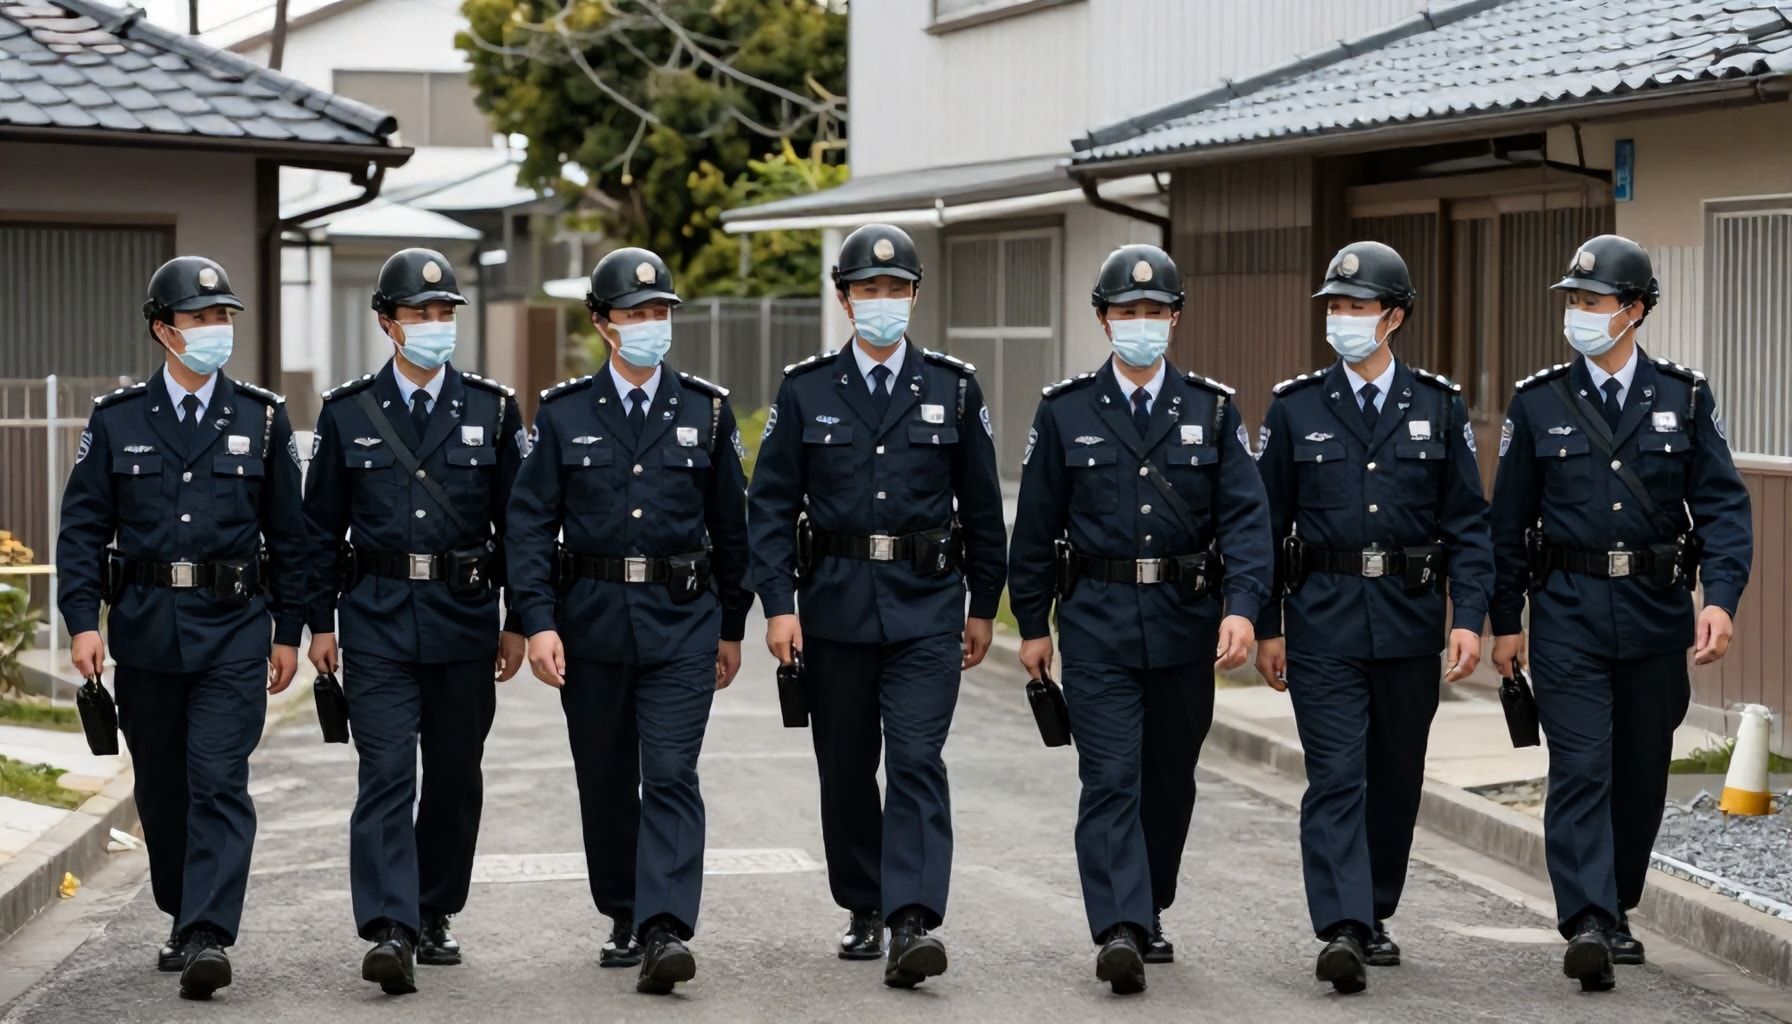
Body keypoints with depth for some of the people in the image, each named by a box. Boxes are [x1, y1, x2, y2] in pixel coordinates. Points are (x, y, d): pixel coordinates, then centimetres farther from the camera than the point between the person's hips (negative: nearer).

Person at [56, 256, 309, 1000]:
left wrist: (289, 632, 6)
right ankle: (184, 919, 27)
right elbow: (82, 529, 3)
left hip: (234, 630, -2)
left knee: (219, 783, -11)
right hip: (145, 626, 2)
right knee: (160, 787, 11)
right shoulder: (116, 420, 5)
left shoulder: (262, 419, 4)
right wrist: (83, 623, -7)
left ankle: (208, 938, -15)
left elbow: (288, 534, 8)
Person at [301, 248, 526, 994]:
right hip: (377, 619, -2)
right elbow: (320, 526, 8)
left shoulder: (493, 409, 5)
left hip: (464, 619, 2)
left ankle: (434, 914, 24)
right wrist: (318, 622, 4)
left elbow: (517, 520, 8)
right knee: (386, 773, -11)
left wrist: (518, 623, 5)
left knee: (455, 776, 9)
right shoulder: (347, 413, 4)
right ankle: (389, 931, -17)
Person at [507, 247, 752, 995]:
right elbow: (531, 524, -1)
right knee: (606, 781, 10)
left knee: (671, 776, -11)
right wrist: (538, 622, -11)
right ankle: (625, 919, 25)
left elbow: (730, 524, 10)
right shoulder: (563, 413, 2)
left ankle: (665, 932, -18)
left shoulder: (706, 410, 4)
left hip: (682, 623, -1)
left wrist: (732, 626, 12)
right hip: (592, 619, 1)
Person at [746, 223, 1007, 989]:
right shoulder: (806, 390, 3)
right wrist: (777, 604, -6)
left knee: (917, 761, -13)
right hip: (835, 603, 1)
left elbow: (980, 504, 9)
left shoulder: (953, 388, 4)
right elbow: (771, 504, 2)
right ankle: (864, 910, 26)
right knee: (845, 768, 10)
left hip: (926, 607, -1)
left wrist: (984, 605, 10)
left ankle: (912, 924, -19)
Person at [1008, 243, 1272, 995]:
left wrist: (1242, 607, -17)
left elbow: (1244, 515, -4)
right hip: (1098, 622, -2)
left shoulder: (1212, 410, 4)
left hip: (1185, 623, 2)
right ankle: (1119, 931, -17)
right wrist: (1031, 623, 5)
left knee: (1170, 781, 12)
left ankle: (1148, 913, 28)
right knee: (1110, 779, -10)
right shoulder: (1066, 412, 2)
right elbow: (1037, 525, 6)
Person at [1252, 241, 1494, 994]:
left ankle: (1374, 915, 25)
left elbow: (1467, 523, 2)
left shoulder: (1439, 407, 3)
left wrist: (1470, 617, -8)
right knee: (1336, 774, -11)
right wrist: (1265, 627, 2)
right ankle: (1342, 930, -17)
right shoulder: (1295, 408, 2)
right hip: (1322, 620, -2)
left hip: (1408, 620, 2)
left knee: (1396, 777, 11)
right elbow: (1267, 523, 5)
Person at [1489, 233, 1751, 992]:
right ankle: (1587, 925, -17)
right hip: (1567, 613, -2)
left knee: (1642, 773, 10)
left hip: (1655, 615, 2)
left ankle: (1615, 910, 27)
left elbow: (1722, 503, -1)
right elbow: (1509, 521, 7)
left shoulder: (1684, 399, 3)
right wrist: (1505, 621, 6)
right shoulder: (1538, 403, 2)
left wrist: (1721, 598, -15)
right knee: (1581, 768, -11)